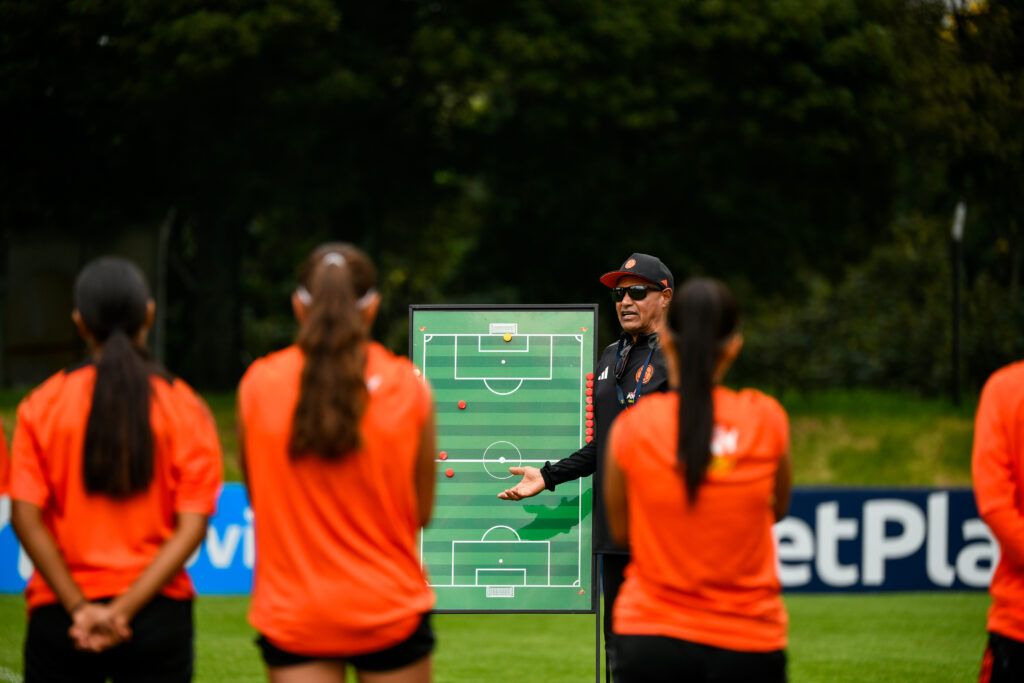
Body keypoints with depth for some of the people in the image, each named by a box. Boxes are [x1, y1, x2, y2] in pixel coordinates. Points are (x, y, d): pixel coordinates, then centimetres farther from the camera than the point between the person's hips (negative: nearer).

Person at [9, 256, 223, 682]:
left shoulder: (43, 404, 0)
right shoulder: (185, 407, 0)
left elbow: (26, 518, -7)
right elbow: (192, 526, -8)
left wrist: (79, 608, -9)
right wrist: (124, 610, -12)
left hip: (59, 615, 0)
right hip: (158, 614, 0)